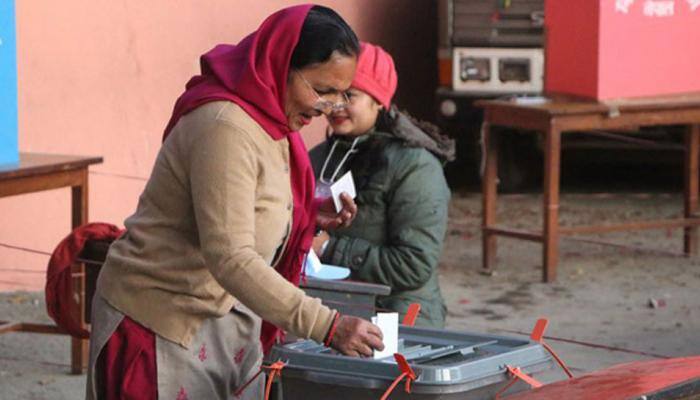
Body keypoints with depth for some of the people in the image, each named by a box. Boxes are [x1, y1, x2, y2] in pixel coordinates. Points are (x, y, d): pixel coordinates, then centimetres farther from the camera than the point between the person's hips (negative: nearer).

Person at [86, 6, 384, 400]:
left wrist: (308, 216, -1)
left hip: (228, 322, 9)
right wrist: (327, 325, -33)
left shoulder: (269, 120, 6)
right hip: (165, 325, -9)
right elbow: (230, 258, -30)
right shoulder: (224, 127, -23)